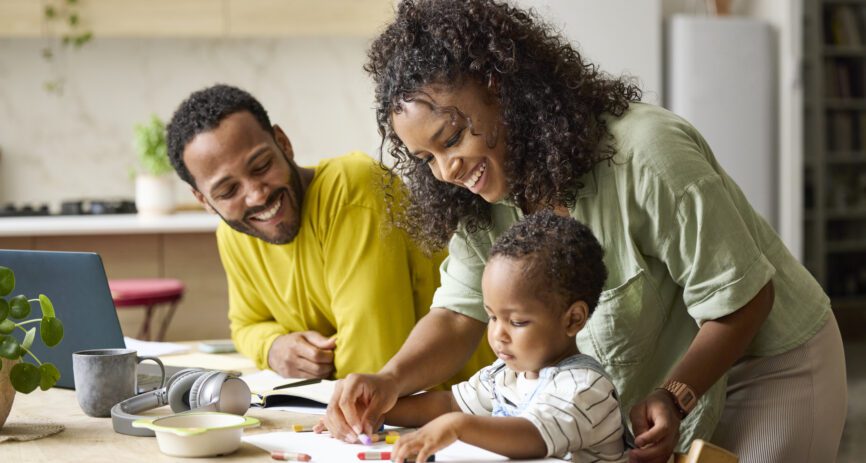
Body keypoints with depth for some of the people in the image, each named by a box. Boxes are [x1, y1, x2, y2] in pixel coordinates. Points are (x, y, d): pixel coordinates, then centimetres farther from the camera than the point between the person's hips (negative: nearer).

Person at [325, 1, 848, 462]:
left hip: (770, 366, -6)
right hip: (659, 384, 6)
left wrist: (674, 398, -36)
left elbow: (741, 299, -25)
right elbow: (459, 315, -11)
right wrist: (390, 380, -30)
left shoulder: (646, 155, -31)